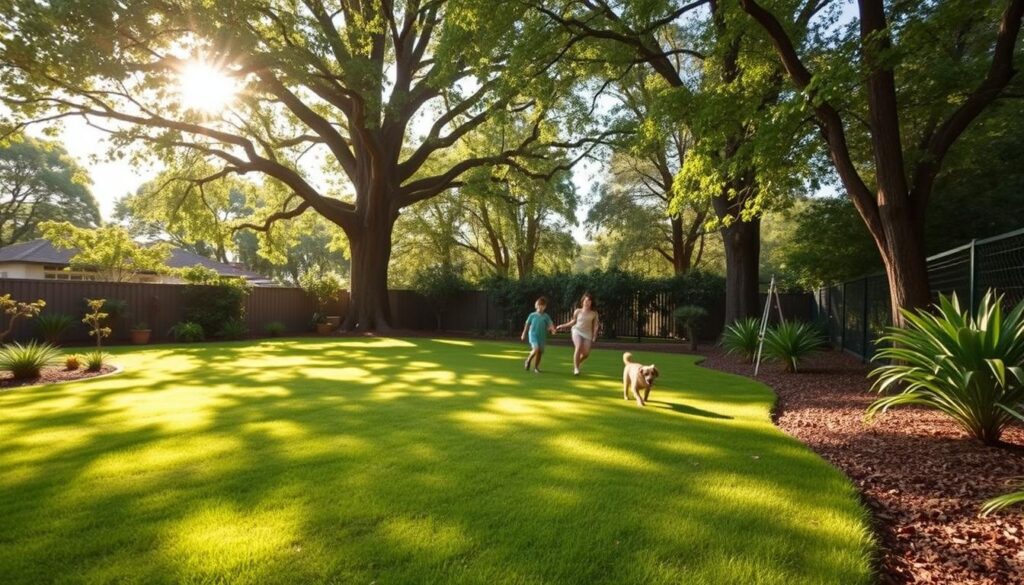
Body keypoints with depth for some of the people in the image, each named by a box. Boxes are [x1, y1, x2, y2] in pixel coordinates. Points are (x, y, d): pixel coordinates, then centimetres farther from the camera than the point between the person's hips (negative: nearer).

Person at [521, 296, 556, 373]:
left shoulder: (546, 316, 5)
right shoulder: (532, 315, 1)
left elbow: (550, 324, -5)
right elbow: (527, 324, 8)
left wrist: (552, 329, -27)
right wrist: (524, 334, 9)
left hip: (542, 336, 3)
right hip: (533, 334, -3)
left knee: (540, 351, 4)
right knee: (536, 349, -22)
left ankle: (536, 367, 20)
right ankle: (528, 360, 4)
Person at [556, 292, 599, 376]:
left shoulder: (594, 313, 1)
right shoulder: (577, 311, 2)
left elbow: (595, 325, 5)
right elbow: (573, 321, 14)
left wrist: (594, 336, -5)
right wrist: (562, 326, 12)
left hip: (587, 333, 1)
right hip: (577, 331, -1)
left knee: (586, 353, -6)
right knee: (578, 347, -26)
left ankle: (576, 364, 26)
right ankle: (576, 368, -15)